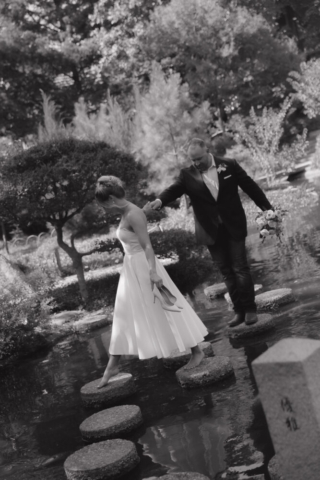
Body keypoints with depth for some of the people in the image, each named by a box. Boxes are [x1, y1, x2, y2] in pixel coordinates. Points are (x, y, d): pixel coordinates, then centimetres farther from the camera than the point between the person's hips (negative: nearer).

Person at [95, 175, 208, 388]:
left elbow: (147, 246, -24)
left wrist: (153, 273, -30)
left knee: (166, 311, 1)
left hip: (144, 267, -9)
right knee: (125, 316, 12)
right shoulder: (125, 215, 9)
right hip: (132, 269, 9)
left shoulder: (134, 215, -18)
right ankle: (113, 365, 19)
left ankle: (197, 351, 17)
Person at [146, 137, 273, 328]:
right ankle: (239, 311, 16)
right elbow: (174, 189, -17)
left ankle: (250, 308, 13)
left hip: (234, 226, -2)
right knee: (227, 272, 8)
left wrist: (267, 206, 9)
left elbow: (249, 185, 3)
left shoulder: (229, 165, -4)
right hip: (212, 231, 2)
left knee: (240, 268, 1)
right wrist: (160, 200, -39)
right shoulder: (188, 175, -3)